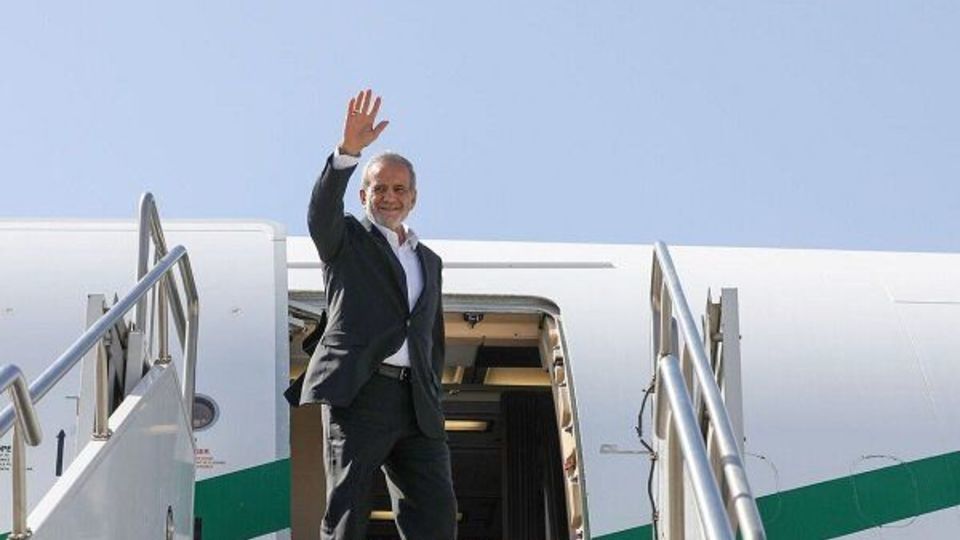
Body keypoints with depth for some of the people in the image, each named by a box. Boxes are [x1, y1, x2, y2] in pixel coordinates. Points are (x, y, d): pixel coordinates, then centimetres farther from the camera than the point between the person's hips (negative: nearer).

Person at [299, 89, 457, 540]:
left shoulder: (429, 261, 27)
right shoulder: (346, 240, 13)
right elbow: (323, 206, -10)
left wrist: (431, 401, 15)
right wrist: (348, 150, -27)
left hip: (416, 403, 5)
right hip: (357, 394, -5)